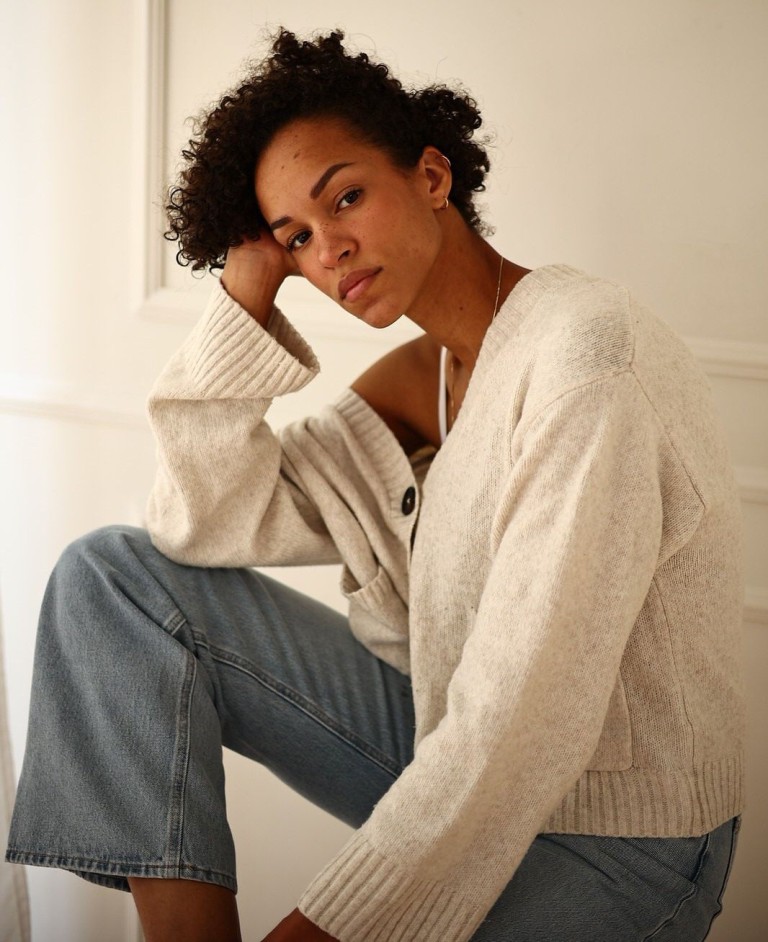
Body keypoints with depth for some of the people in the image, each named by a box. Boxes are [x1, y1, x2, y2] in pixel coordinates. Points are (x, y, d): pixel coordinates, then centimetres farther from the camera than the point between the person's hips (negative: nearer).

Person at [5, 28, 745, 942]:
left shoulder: (585, 352, -22)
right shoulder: (417, 379, 5)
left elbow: (528, 724, -28)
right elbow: (206, 525, 1)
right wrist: (247, 285, -3)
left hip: (611, 841, -8)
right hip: (452, 758, 8)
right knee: (110, 574, 0)